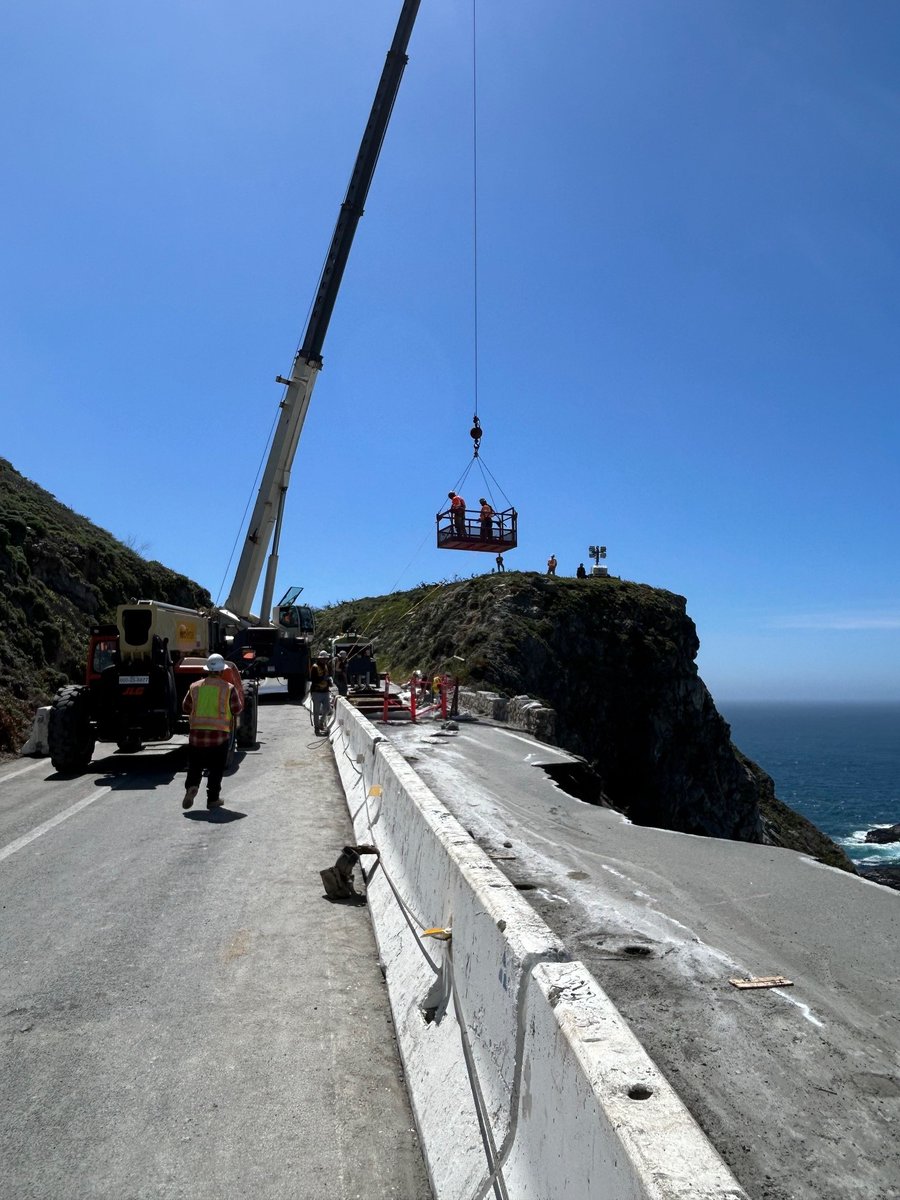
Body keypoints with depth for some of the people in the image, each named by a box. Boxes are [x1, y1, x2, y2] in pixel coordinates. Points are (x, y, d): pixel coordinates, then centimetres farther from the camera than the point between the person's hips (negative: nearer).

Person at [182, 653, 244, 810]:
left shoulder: (195, 687, 3)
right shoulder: (229, 688, -5)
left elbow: (186, 708, 11)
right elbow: (237, 709, 2)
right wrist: (240, 694, 16)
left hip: (197, 732, 2)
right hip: (220, 734, -2)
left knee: (195, 765, 16)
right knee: (216, 768, 8)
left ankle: (191, 786, -9)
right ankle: (213, 799, 11)